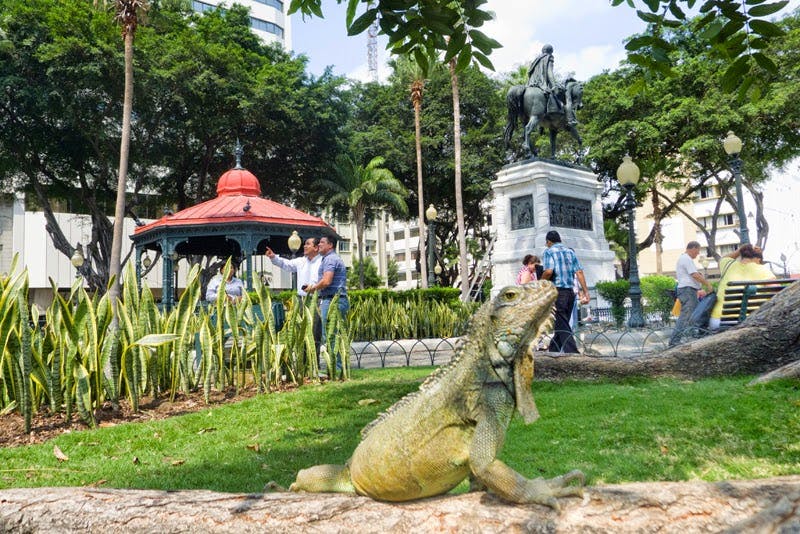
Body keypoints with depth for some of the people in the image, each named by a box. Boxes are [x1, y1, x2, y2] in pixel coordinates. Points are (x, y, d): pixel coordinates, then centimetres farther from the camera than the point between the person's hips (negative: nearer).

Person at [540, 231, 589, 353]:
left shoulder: (548, 252, -3)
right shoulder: (571, 252, 14)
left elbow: (549, 271, -19)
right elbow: (579, 272, 4)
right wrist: (585, 292, 2)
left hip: (557, 292, -6)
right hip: (570, 292, 6)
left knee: (562, 326, -5)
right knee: (563, 324, 15)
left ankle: (572, 353, -13)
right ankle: (553, 350, 24)